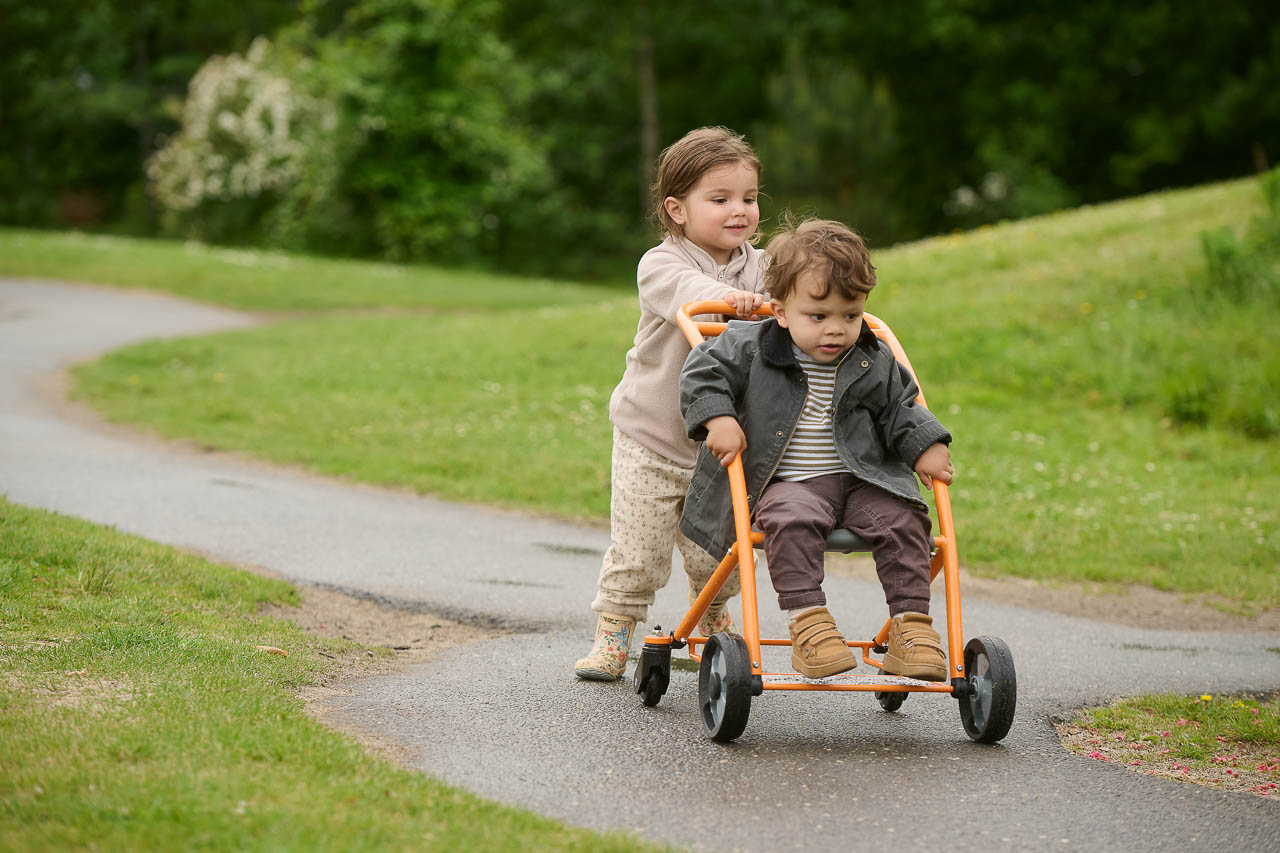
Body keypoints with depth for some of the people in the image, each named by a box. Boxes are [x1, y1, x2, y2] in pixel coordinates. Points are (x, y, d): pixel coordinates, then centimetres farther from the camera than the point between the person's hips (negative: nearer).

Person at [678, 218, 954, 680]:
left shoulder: (874, 364, 8)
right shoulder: (750, 349, -1)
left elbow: (898, 411, 17)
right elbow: (703, 372, 2)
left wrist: (925, 447, 1)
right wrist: (717, 418, -13)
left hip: (861, 479, 3)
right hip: (787, 484, -3)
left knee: (901, 521, -24)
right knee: (791, 521, -36)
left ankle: (910, 623, -19)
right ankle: (807, 621, -38)